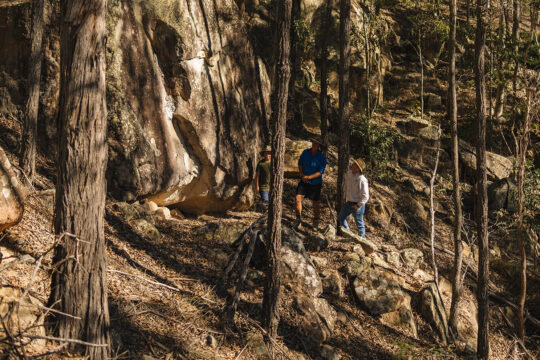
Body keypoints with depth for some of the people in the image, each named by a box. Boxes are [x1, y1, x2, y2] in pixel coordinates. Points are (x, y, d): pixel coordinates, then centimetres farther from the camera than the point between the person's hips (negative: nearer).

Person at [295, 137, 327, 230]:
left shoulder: (322, 158, -13)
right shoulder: (305, 152, -2)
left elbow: (320, 172, -15)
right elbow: (300, 164, 6)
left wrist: (309, 177, -23)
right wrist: (302, 175, -9)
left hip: (315, 183, -2)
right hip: (304, 181, 2)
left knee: (316, 203, 6)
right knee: (298, 198, -13)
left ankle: (316, 223, 26)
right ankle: (298, 220, -1)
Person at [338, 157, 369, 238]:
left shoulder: (362, 180, -26)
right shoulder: (349, 173, -2)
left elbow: (365, 196, -21)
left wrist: (358, 205, -19)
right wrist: (345, 197, 16)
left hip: (357, 205, -8)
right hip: (348, 202, 8)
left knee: (359, 224, 8)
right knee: (340, 218, 21)